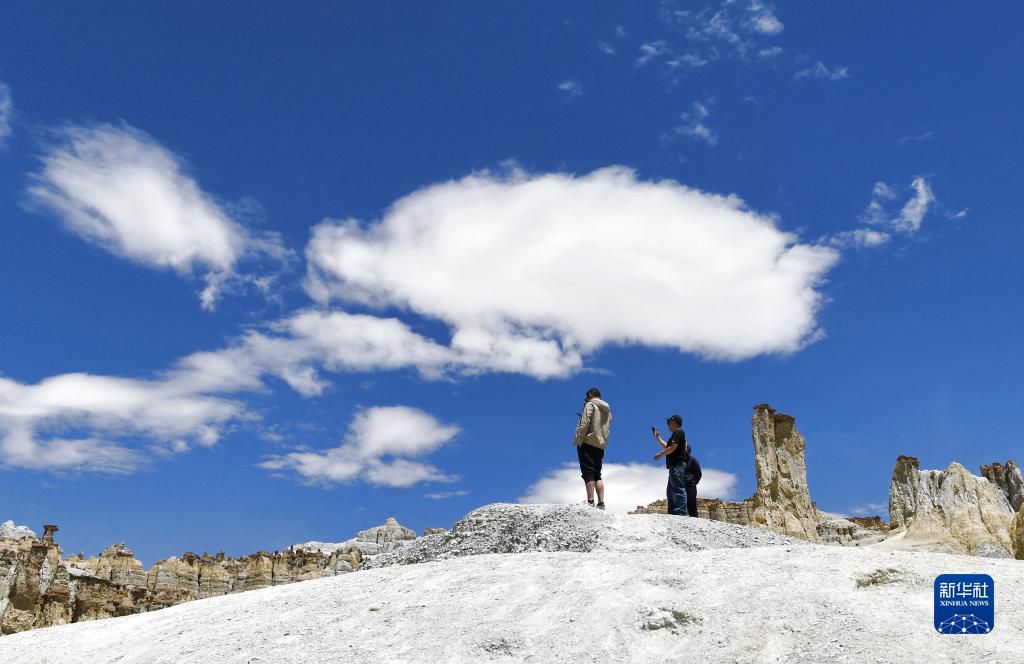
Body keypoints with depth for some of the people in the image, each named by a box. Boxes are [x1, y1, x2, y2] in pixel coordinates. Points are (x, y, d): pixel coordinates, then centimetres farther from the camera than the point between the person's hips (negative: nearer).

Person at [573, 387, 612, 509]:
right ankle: (601, 503, 2)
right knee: (597, 475, 10)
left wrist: (578, 440, -12)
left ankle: (590, 501, -13)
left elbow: (584, 424, -13)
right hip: (601, 446, 7)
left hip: (588, 443, -7)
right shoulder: (607, 410, 20)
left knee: (588, 473, -8)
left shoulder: (590, 405, -2)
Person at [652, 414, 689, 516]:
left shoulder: (678, 432, -6)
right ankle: (672, 513, 10)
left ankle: (682, 513, -22)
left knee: (678, 489, -16)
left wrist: (660, 455, -6)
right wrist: (657, 437, 32)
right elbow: (666, 447, 32)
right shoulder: (676, 434, 24)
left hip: (677, 465, -11)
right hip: (675, 466, 11)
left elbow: (672, 448, -16)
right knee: (670, 491, 11)